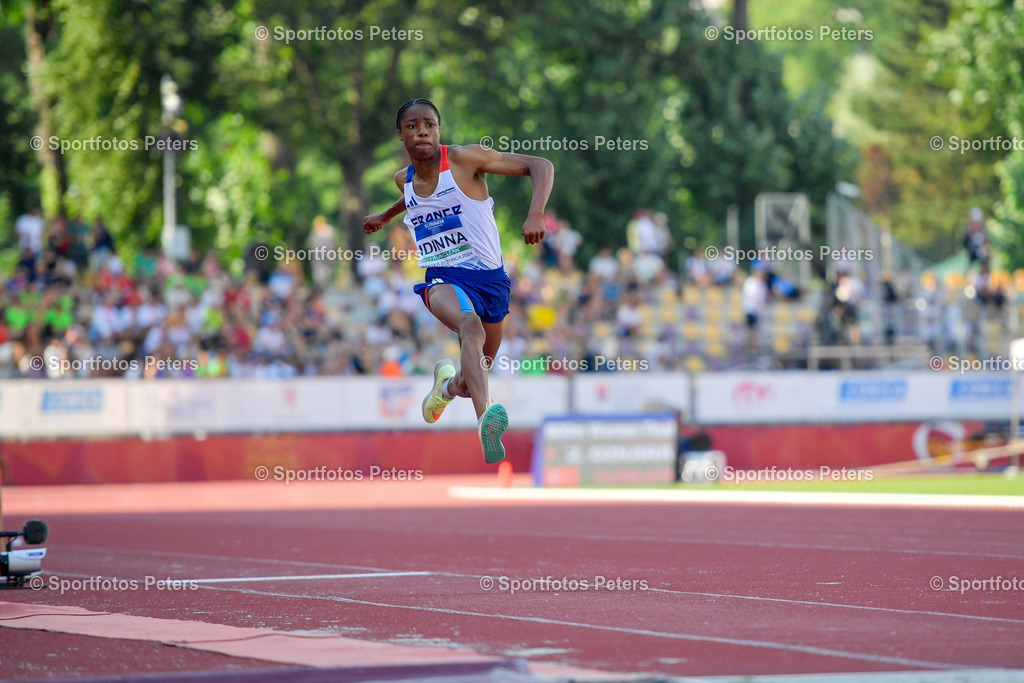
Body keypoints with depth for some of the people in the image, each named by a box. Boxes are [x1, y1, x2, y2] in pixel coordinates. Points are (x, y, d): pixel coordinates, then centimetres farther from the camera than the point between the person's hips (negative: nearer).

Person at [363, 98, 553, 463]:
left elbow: (540, 166, -12)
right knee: (470, 325, -37)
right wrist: (385, 217, 50)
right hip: (445, 279, 1)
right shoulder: (404, 179, 7)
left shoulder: (464, 158, -9)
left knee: (469, 384, 8)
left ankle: (448, 382, 49)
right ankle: (486, 419, -60)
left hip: (490, 278, 0)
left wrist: (536, 214, -29)